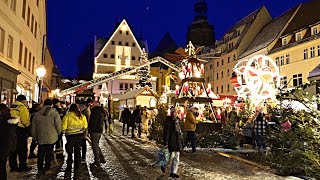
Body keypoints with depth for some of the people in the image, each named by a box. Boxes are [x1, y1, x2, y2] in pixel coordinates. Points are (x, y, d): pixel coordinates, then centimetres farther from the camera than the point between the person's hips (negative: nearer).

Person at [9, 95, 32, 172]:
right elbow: (25, 120, -18)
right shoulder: (23, 107, -12)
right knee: (22, 149, 2)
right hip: (20, 130, -7)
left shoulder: (12, 107, 11)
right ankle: (23, 166, 8)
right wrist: (28, 126, 0)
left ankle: (13, 166, 22)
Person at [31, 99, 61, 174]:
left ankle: (40, 169, 12)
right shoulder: (55, 113, -6)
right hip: (51, 137, -2)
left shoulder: (37, 114, 3)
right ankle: (47, 167, 20)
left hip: (40, 138, 2)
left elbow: (33, 128, 8)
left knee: (41, 153, 13)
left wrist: (35, 138, 17)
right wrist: (57, 133, 9)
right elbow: (58, 126, -9)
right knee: (49, 152, 12)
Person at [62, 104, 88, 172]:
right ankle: (77, 167, 21)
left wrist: (64, 132, 10)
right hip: (80, 135, 4)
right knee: (77, 151, 15)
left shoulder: (67, 116, -10)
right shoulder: (82, 116, 2)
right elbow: (85, 127, 7)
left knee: (70, 152, 9)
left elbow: (63, 128, -10)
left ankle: (69, 168, 14)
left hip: (70, 136, -3)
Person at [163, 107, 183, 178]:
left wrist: (180, 140, 19)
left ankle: (173, 172, 18)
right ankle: (163, 165, 23)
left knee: (176, 158, 9)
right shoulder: (168, 121, -11)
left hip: (177, 142, 8)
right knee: (171, 156, -4)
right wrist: (165, 142, -19)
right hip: (171, 142, -8)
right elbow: (166, 132, -15)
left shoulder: (176, 120, 12)